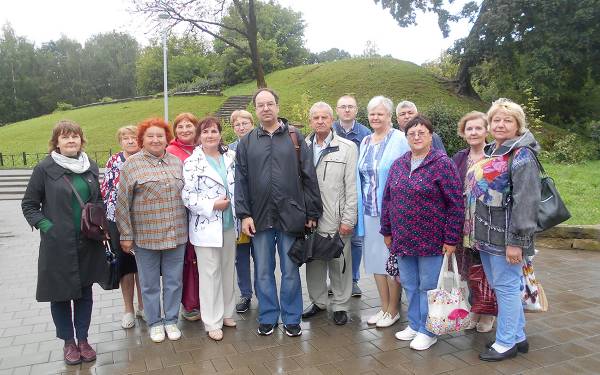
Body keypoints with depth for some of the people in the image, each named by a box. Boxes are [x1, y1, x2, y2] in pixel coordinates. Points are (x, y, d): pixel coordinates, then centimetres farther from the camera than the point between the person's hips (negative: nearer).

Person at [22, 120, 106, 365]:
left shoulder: (91, 167, 5)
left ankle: (83, 339, 28)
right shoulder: (45, 168, -6)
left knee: (85, 292, 12)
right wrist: (46, 226, -12)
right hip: (58, 245, -3)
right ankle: (68, 342, 28)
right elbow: (28, 205, 0)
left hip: (88, 244, 3)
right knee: (61, 294, 9)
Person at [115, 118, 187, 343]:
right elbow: (123, 204, -4)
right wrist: (126, 236, -5)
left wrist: (187, 229, 12)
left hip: (176, 235, 3)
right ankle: (154, 323, 28)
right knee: (150, 283, 10)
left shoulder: (177, 162, 7)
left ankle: (171, 320, 29)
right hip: (146, 236, -3)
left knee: (174, 281, 12)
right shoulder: (132, 164, -4)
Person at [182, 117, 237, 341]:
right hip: (206, 226, -5)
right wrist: (213, 205, -18)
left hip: (229, 224, 5)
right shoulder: (192, 162, -8)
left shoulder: (230, 157, 7)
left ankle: (226, 313, 31)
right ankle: (212, 322, 15)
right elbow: (187, 196, -13)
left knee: (228, 270, 14)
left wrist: (237, 212, 4)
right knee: (210, 274, 2)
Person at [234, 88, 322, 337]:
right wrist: (244, 214, -4)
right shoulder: (247, 143, 7)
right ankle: (268, 317, 27)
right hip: (260, 217, 2)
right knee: (263, 272, 11)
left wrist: (312, 213, -2)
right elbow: (241, 181, 5)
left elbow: (309, 177, 2)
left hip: (290, 216, -1)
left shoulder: (294, 137, 4)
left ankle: (291, 318, 24)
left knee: (290, 271, 9)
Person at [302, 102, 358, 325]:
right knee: (313, 261, 13)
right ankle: (318, 301, 31)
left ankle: (340, 306, 22)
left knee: (339, 263, 5)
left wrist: (348, 219, -9)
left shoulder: (347, 148, -1)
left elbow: (352, 186, -4)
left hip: (336, 219, -3)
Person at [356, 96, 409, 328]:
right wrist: (360, 207, 11)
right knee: (375, 258, 12)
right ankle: (384, 307, 26)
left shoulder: (399, 139, -6)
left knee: (392, 260, 2)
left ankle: (393, 310, 18)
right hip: (369, 211, 6)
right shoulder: (365, 142, 12)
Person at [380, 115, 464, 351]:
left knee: (427, 286, 7)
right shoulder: (398, 164, 8)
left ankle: (427, 331, 23)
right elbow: (387, 199, 12)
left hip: (431, 240, -5)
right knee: (409, 285, 16)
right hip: (403, 239, 5)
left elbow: (456, 204, -11)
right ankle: (414, 325, 33)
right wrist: (387, 231, 11)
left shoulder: (442, 164, -9)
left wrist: (451, 239, -12)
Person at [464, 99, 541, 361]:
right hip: (485, 234, 9)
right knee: (498, 286, 16)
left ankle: (506, 343, 18)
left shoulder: (521, 155, -12)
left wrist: (516, 240, -21)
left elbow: (526, 201, -19)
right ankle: (518, 336, 32)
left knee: (506, 286, 3)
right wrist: (474, 231, 19)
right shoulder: (490, 152, 14)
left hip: (504, 236, -9)